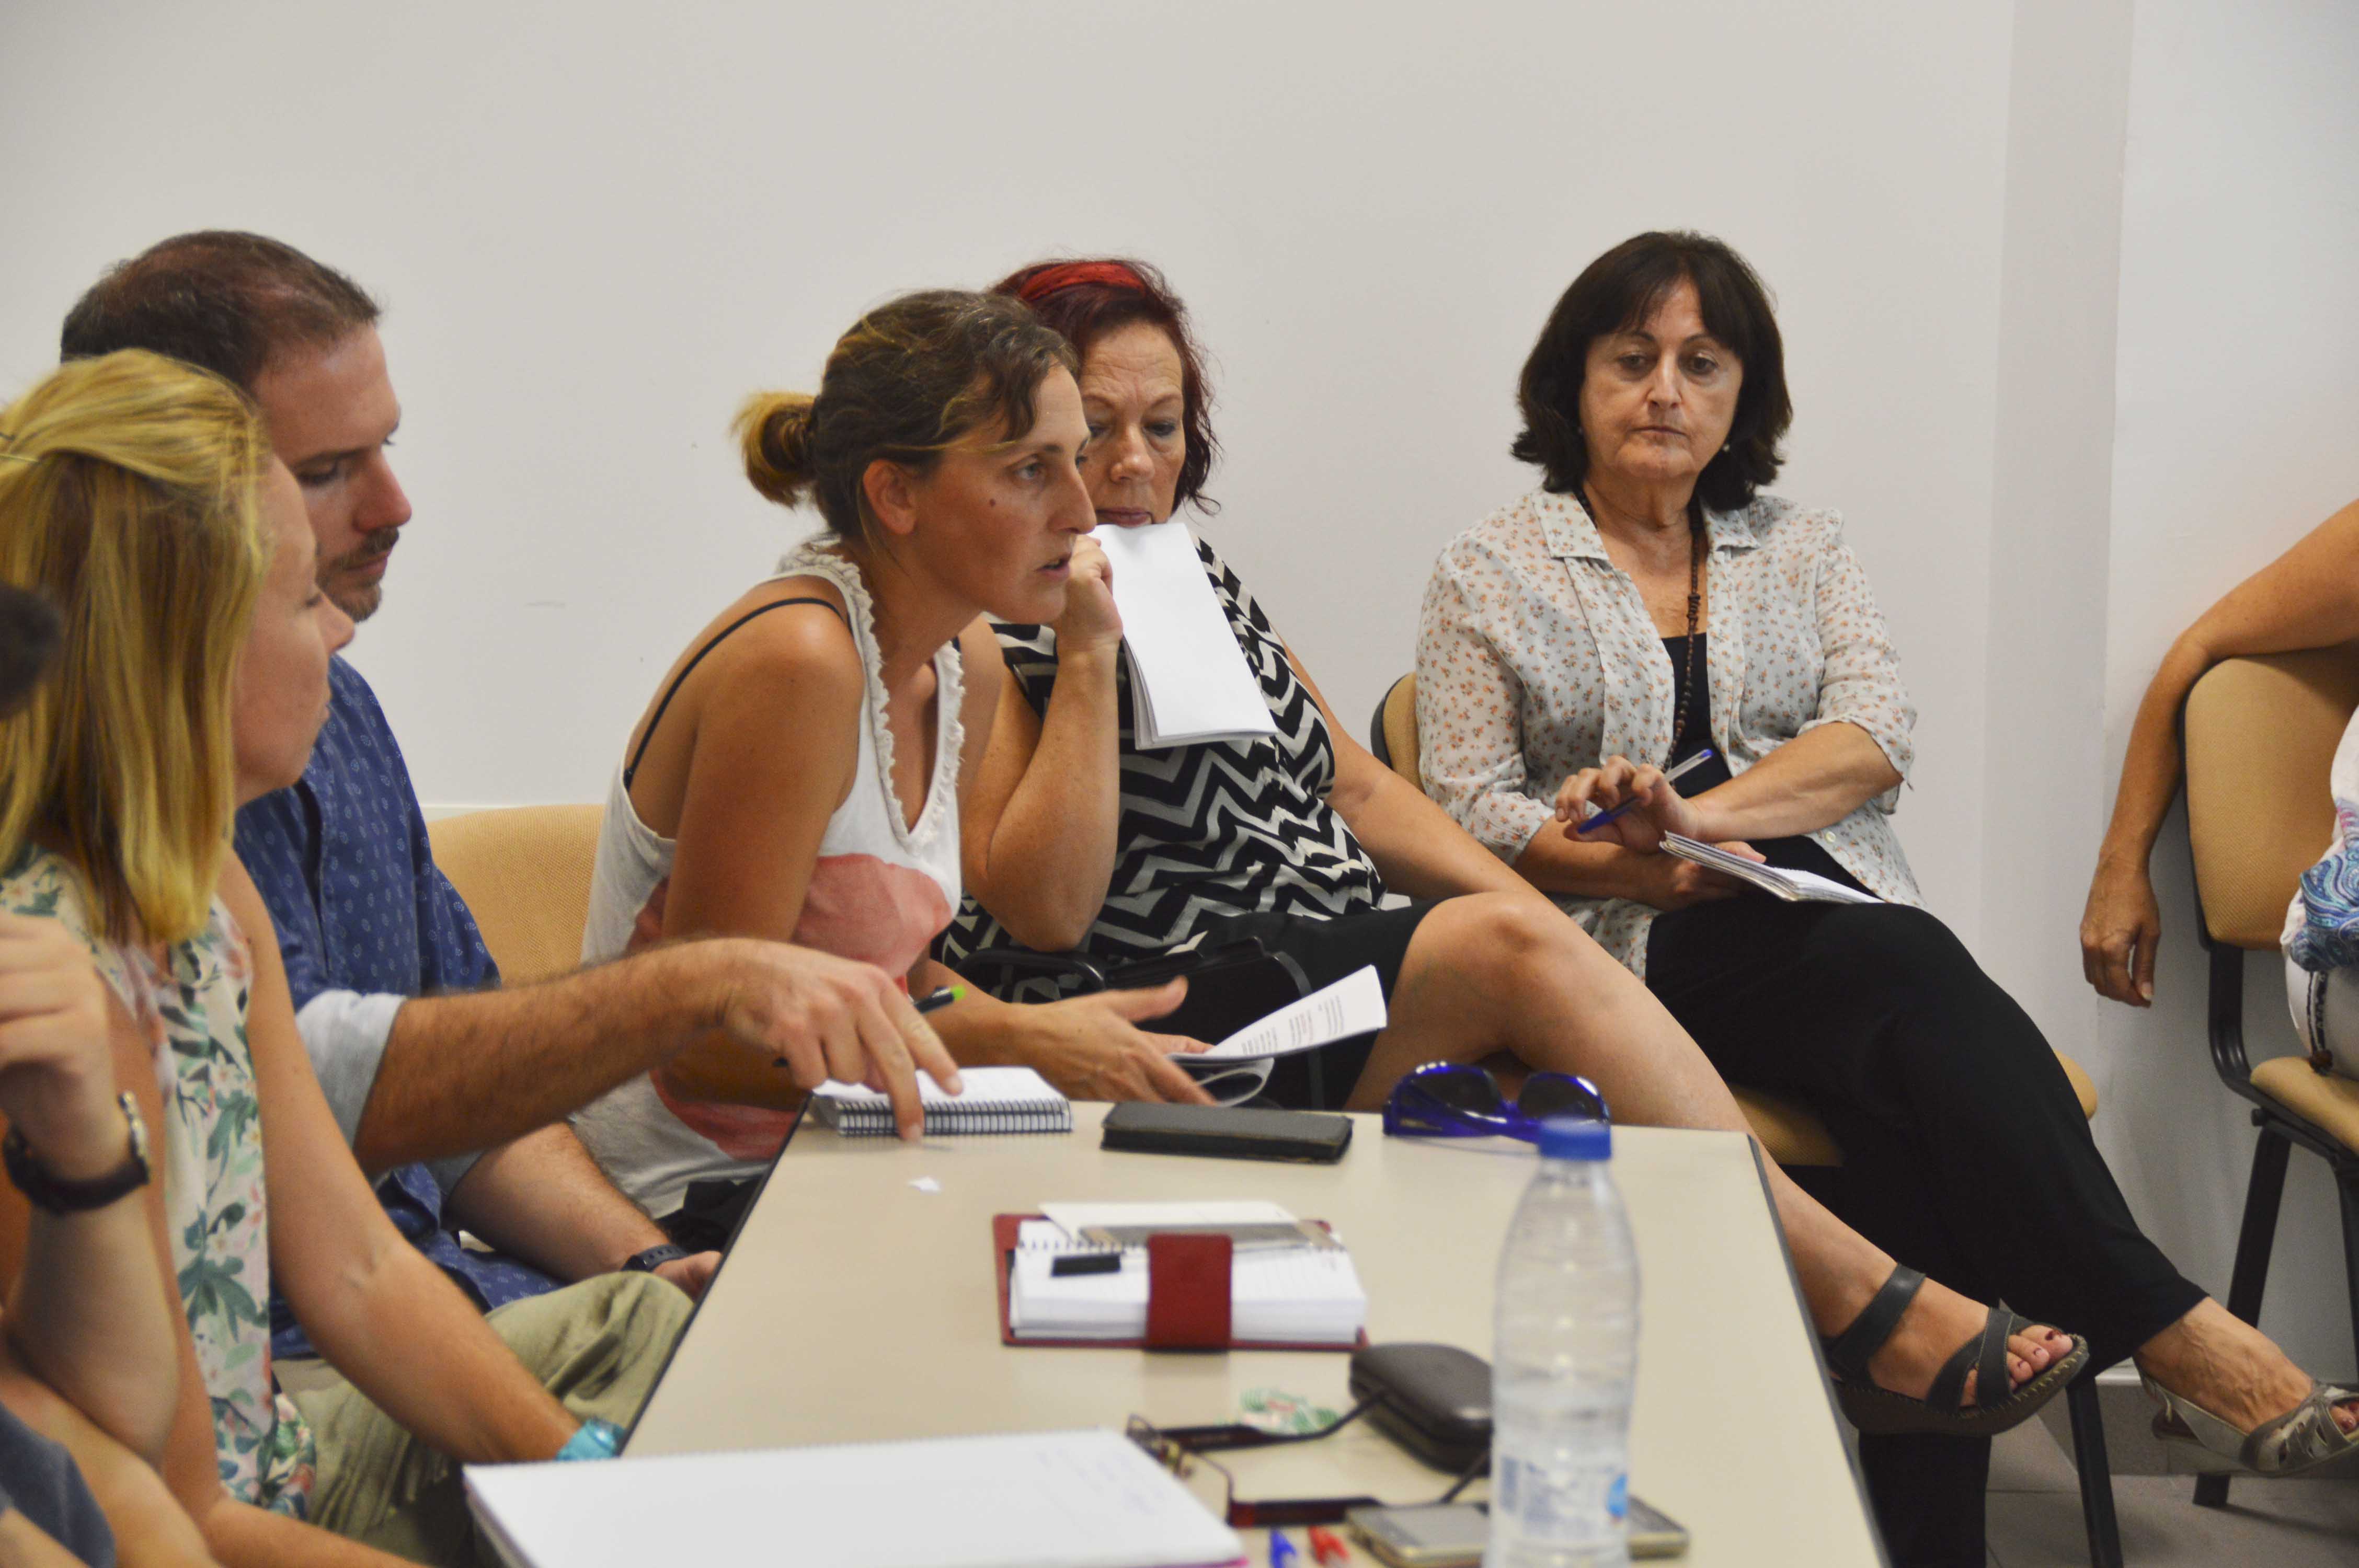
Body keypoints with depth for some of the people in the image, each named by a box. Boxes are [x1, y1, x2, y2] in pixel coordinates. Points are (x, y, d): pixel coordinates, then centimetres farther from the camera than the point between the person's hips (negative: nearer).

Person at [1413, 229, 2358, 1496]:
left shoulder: (1800, 549, 18)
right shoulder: (1489, 573, 11)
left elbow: (1877, 734, 1)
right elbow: (1471, 810, 1)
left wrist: (1701, 811, -19)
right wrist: (1656, 870, -16)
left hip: (1834, 917, 4)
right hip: (1654, 951, -3)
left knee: (1922, 1102, -32)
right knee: (1915, 973, -33)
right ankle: (2165, 1324, -36)